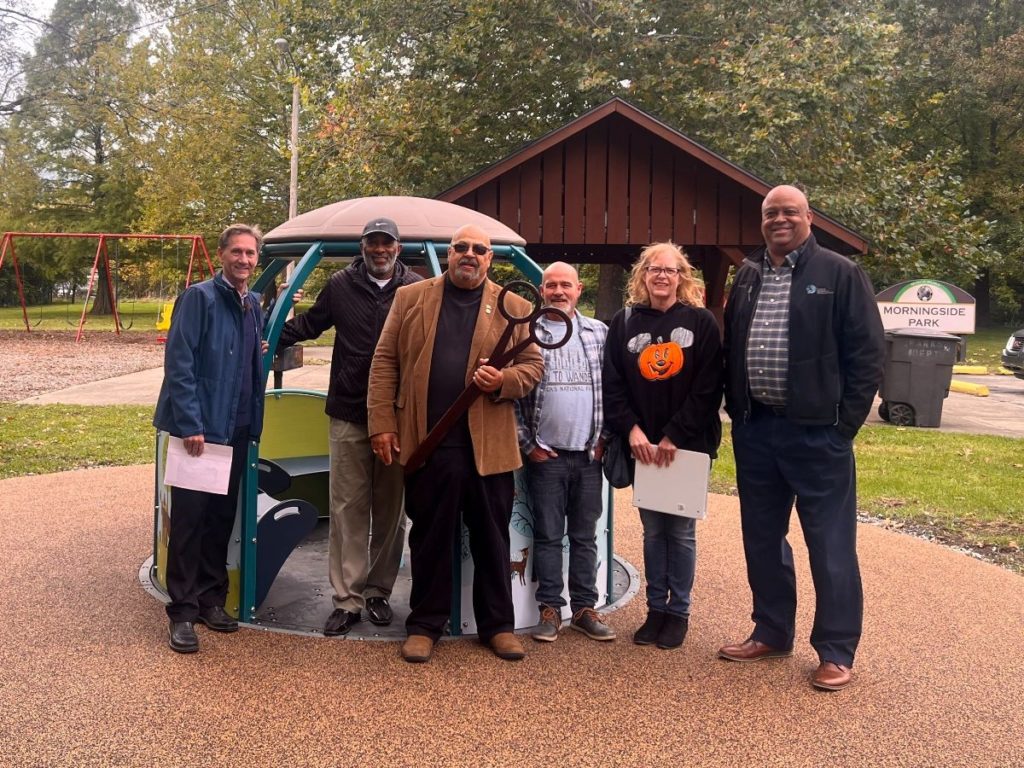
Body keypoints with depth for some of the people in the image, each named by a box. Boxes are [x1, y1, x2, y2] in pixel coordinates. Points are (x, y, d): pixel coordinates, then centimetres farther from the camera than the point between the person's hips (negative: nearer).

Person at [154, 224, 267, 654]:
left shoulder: (253, 304, 12)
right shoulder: (199, 297, -9)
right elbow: (179, 363, -14)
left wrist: (254, 424, 9)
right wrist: (190, 424, -18)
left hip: (236, 430, 7)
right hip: (198, 428, -6)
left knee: (222, 516, 13)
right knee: (189, 518, 0)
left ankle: (211, 598, 25)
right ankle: (183, 610, 9)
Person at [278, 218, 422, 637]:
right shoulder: (341, 285, 4)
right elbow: (309, 324, 16)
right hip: (349, 415, 1)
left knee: (390, 508, 10)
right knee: (348, 508, 3)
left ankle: (379, 591, 24)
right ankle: (347, 599, 11)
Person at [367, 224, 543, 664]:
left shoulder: (514, 308, 8)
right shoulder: (410, 298, 9)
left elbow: (533, 365, 8)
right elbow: (385, 362, 5)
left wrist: (504, 381, -14)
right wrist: (382, 424, -2)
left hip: (489, 445, 0)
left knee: (492, 539, 9)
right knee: (429, 537, 9)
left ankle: (498, 624, 23)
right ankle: (425, 624, 22)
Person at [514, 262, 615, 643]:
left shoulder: (600, 332, 6)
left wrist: (603, 439, 2)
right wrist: (528, 445, -3)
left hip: (589, 455, 2)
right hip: (545, 455, -2)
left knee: (585, 536, 10)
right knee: (548, 535, 6)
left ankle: (584, 608, 20)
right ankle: (550, 608, 16)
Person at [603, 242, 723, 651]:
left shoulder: (701, 322, -1)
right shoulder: (624, 321, 7)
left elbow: (708, 388, -7)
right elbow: (612, 385, 3)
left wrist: (674, 437, -13)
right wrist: (632, 430, -9)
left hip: (688, 445, -2)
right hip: (643, 445, 2)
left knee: (681, 530, 4)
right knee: (652, 530, 10)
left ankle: (679, 612, 17)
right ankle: (655, 609, 21)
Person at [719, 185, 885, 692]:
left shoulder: (840, 275, -3)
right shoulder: (747, 278, 13)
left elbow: (868, 352, -6)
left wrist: (844, 421, -11)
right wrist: (735, 410, 8)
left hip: (816, 431, -6)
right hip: (754, 429, 6)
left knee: (830, 545, 2)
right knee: (762, 539, 14)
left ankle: (836, 653, 13)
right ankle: (771, 633, 29)